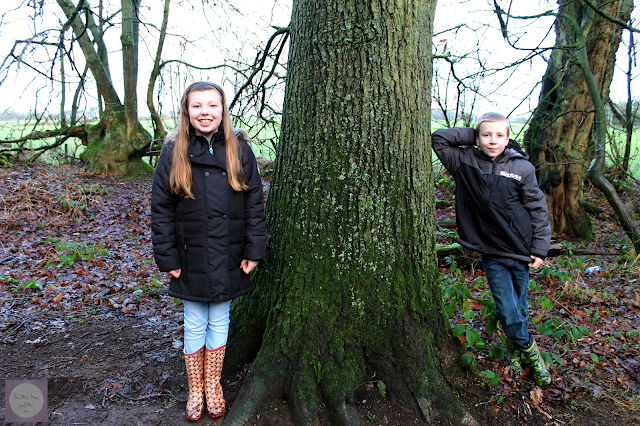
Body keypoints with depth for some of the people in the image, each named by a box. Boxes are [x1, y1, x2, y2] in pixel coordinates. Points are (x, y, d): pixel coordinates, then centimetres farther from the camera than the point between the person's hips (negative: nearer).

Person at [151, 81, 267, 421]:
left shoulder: (239, 150, -2)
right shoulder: (174, 152, -4)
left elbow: (255, 203, 0)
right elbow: (161, 209, -2)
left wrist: (254, 250, -3)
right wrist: (167, 258, -5)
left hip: (228, 259, 1)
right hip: (191, 260, 0)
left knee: (219, 322, 15)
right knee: (194, 326, 12)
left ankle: (213, 384, 36)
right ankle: (195, 389, 33)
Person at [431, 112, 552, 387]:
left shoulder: (522, 167, -3)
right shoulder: (465, 162, -3)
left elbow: (538, 209, 3)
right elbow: (438, 139, -1)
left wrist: (540, 249, 0)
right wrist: (472, 135, -6)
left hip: (520, 251, 1)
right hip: (491, 253, -1)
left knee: (519, 307, 15)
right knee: (508, 311, -1)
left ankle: (515, 346, 41)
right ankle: (528, 349, 26)